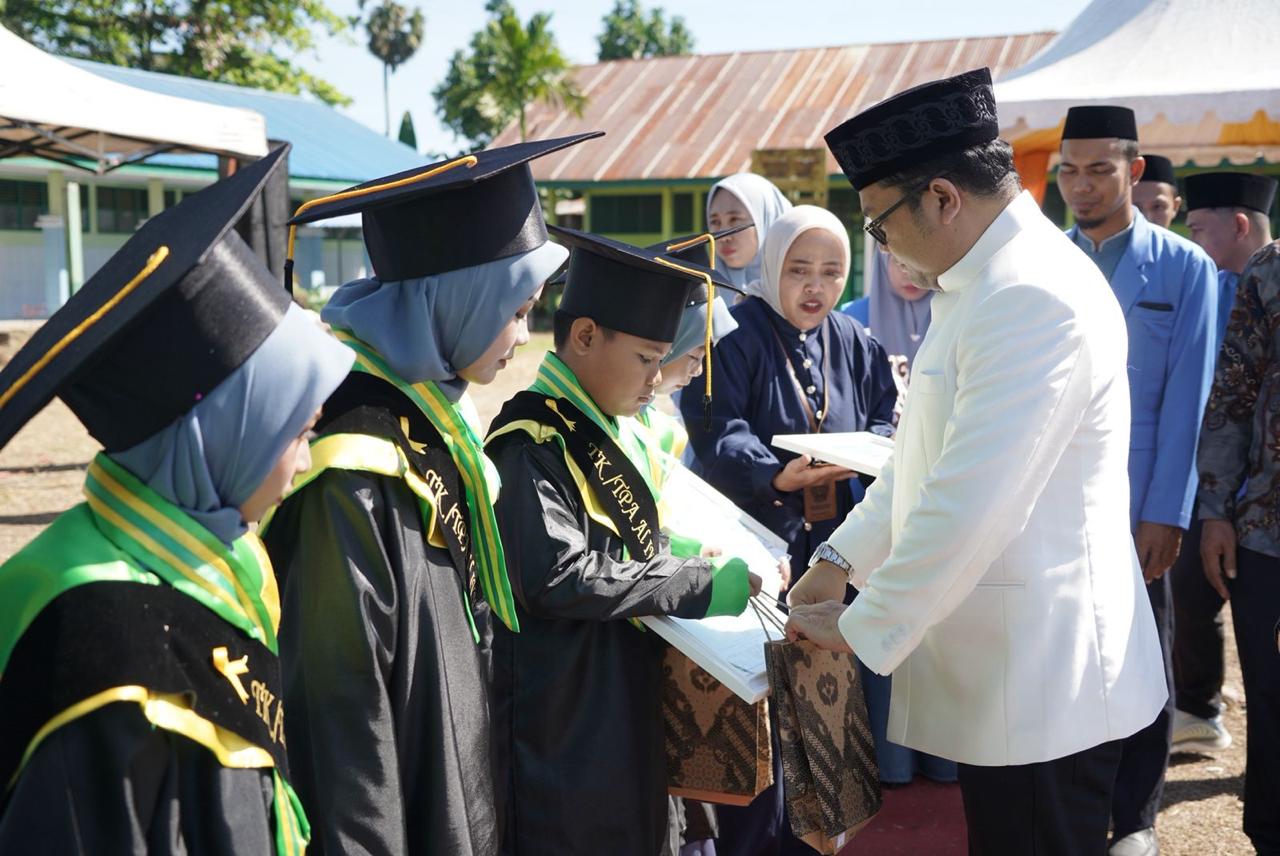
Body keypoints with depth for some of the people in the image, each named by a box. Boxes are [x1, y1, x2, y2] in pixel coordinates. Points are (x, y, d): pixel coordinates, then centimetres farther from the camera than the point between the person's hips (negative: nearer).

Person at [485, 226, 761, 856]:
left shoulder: (611, 430, 11)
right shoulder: (535, 443, -19)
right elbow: (560, 578, -28)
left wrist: (689, 551, 3)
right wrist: (702, 584, -22)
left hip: (631, 697, 9)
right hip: (567, 713, -9)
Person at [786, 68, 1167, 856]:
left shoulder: (1035, 297, -22)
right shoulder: (977, 285, 11)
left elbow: (969, 506, -26)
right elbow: (930, 456, 18)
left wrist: (860, 628, -15)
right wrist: (841, 559, 13)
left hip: (1042, 679, -10)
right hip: (1000, 670, 10)